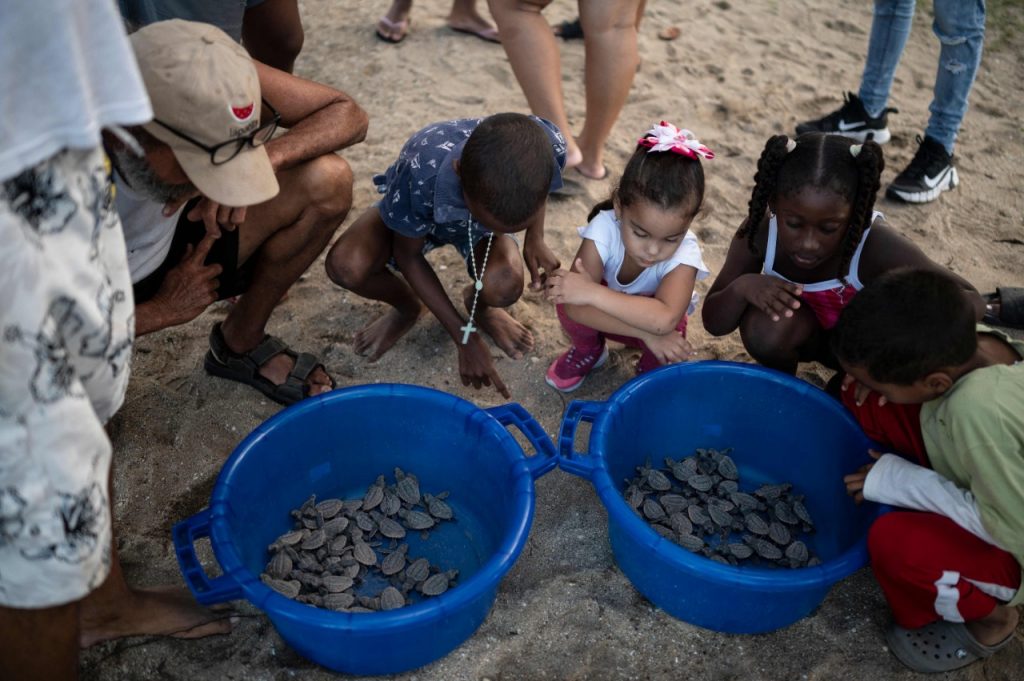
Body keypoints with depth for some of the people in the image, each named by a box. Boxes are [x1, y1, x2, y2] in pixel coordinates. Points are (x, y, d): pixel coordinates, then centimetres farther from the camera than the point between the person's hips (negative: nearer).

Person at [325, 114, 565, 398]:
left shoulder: (547, 146, -36)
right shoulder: (420, 175, -42)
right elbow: (408, 255, -22)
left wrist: (534, 238, -21)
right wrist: (465, 338, -22)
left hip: (482, 203, 1)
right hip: (417, 213, -1)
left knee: (503, 287, -31)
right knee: (345, 266, -29)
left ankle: (479, 304, 9)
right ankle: (406, 307, 6)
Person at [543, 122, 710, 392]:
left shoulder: (684, 253, -35)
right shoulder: (604, 228, -35)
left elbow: (663, 320, -53)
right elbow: (577, 307, -43)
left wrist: (592, 293, -54)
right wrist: (647, 332, -46)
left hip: (651, 315, 0)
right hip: (606, 315, 1)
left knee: (671, 330, -36)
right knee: (569, 302, -32)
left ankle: (651, 371, 3)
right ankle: (588, 351, 4)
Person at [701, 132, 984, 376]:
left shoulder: (878, 246, -34)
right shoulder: (761, 231, -27)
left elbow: (970, 302, -31)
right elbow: (714, 324, -18)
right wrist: (741, 287, -40)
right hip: (807, 333, 1)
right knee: (765, 329, -31)